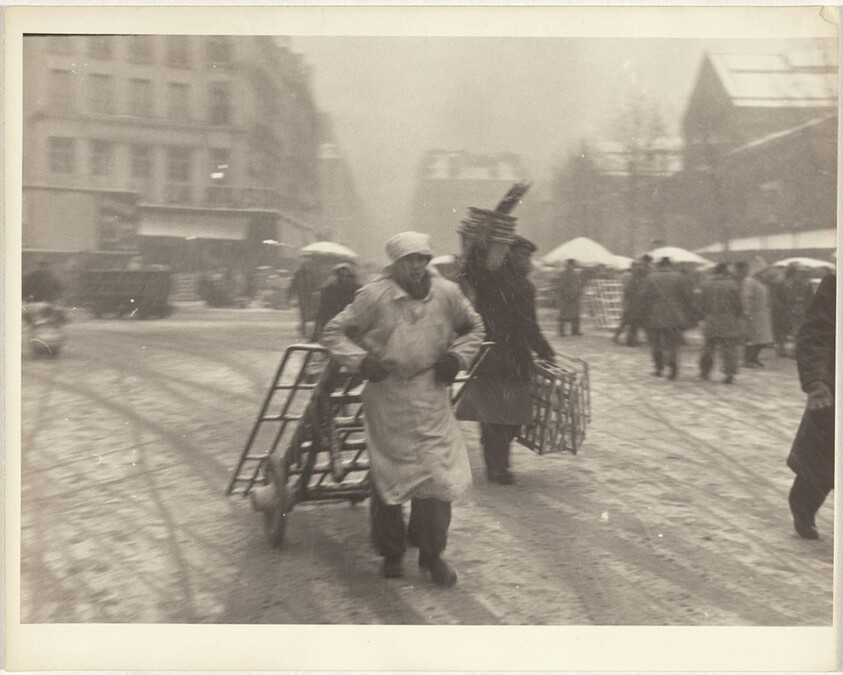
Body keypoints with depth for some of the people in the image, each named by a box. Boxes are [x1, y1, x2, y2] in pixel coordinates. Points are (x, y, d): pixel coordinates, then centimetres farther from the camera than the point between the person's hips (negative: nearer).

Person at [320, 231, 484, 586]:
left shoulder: (447, 294, -2)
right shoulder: (374, 296, -10)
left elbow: (474, 328, 16)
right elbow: (333, 332, -3)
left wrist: (456, 356, 0)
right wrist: (361, 360, -17)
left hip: (431, 396, 2)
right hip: (387, 395, -2)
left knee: (436, 474, -1)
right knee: (387, 477, 8)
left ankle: (432, 553, 18)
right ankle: (391, 552, 27)